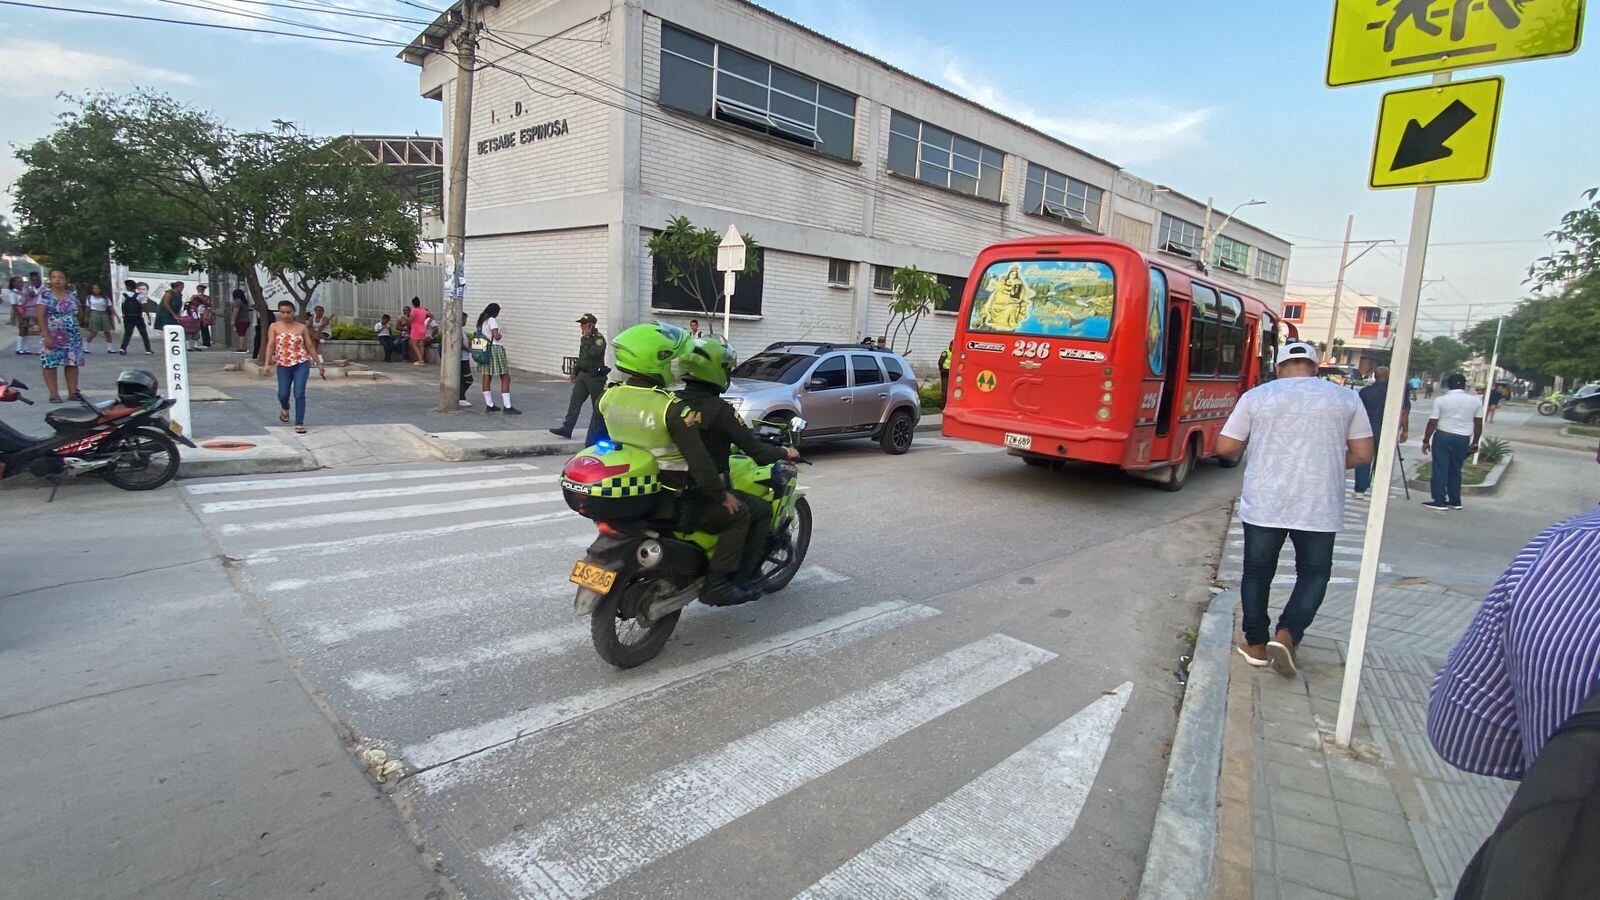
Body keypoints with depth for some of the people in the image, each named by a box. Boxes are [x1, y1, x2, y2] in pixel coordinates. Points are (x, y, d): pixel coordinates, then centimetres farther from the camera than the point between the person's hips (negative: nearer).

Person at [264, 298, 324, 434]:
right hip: (283, 364, 1)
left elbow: (310, 346, 7)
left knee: (299, 394, -7)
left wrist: (319, 364, 7)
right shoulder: (274, 327, 3)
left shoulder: (302, 327, 3)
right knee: (283, 394, 5)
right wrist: (267, 363, -14)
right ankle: (284, 408, 42)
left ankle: (299, 423, 0)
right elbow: (270, 345, -3)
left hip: (301, 363, -1)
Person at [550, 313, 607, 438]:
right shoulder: (585, 338, 14)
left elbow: (593, 352, -32)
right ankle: (567, 429, 2)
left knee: (597, 404, 2)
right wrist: (575, 373, 25)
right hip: (583, 375, 9)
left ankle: (594, 431, 14)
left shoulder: (599, 338, -13)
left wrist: (587, 337, -20)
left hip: (595, 377, -9)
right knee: (574, 401, 3)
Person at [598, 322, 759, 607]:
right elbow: (698, 460, -21)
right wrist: (722, 495, -9)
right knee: (738, 514, 5)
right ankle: (716, 584, 2)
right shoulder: (672, 408, -23)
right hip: (668, 501, -7)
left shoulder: (610, 397, -3)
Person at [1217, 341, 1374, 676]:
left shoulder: (1256, 396, 0)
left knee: (1257, 572, 14)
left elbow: (1226, 447, 0)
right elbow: (1362, 454, 6)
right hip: (1320, 507, 1)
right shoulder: (1346, 398, 5)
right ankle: (1287, 634, 0)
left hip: (1263, 504, 0)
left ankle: (1256, 645, 19)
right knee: (1314, 574, 17)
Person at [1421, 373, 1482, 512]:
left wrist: (1426, 440, -1)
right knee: (1455, 470, 14)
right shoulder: (1474, 400, 3)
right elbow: (1479, 424, 6)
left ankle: (1439, 502, -2)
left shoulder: (1441, 400, -8)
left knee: (1440, 469, -1)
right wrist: (1475, 442, 15)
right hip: (1463, 439, 4)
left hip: (1443, 436, -4)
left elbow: (1432, 423, -9)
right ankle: (1455, 501, 19)